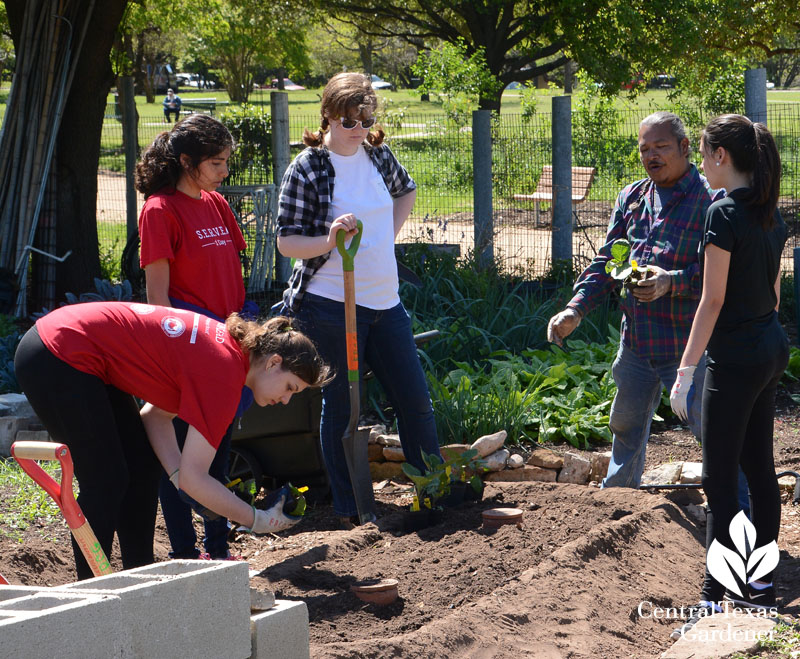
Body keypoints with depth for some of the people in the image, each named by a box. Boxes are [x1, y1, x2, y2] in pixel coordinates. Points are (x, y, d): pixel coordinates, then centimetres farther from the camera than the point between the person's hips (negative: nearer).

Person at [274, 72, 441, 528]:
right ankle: (350, 511, 10)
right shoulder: (307, 169, -9)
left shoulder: (378, 154, 7)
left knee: (416, 400, 10)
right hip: (330, 305, -6)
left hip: (385, 302, 6)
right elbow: (287, 242, -9)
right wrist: (328, 240, -26)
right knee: (341, 407, 1)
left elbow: (406, 190, 29)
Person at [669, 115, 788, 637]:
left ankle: (715, 603, -3)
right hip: (771, 348, 9)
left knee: (720, 479, -5)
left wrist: (686, 370, -15)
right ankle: (762, 587, 21)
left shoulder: (725, 213, -17)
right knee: (760, 467, 14)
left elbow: (713, 300, -18)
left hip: (735, 358, -9)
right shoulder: (771, 212, 8)